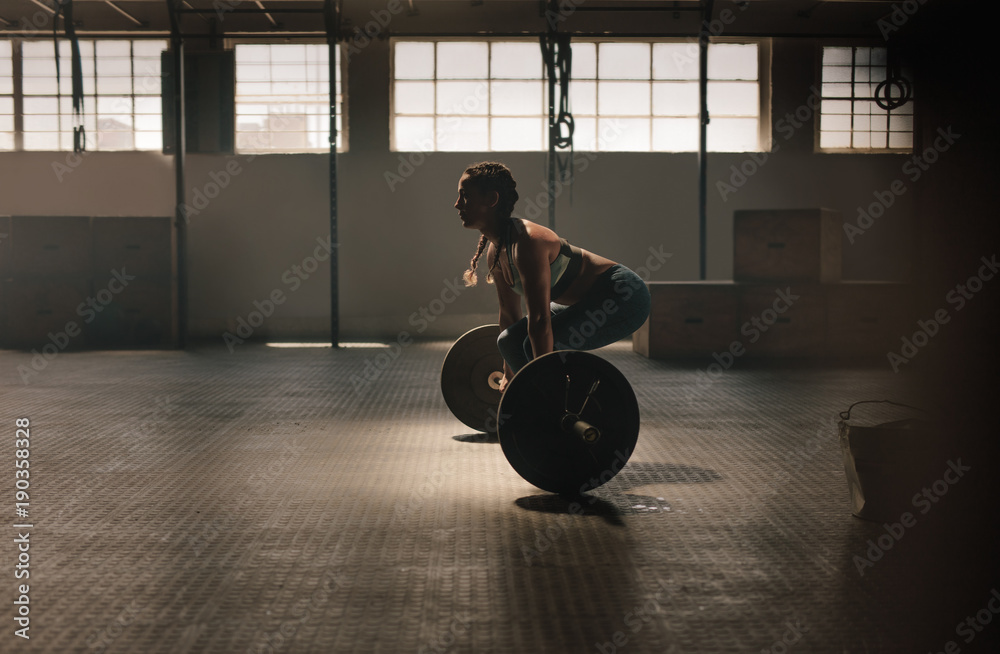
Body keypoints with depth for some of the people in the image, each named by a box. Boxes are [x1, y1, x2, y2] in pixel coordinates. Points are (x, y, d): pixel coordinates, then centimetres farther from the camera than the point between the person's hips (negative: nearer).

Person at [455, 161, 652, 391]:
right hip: (588, 300, 10)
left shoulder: (527, 242, -29)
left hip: (623, 296, -10)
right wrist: (509, 374, 16)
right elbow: (509, 312, 10)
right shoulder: (494, 251, -1)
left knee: (544, 346, -26)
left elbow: (540, 320, -33)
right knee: (509, 342, 8)